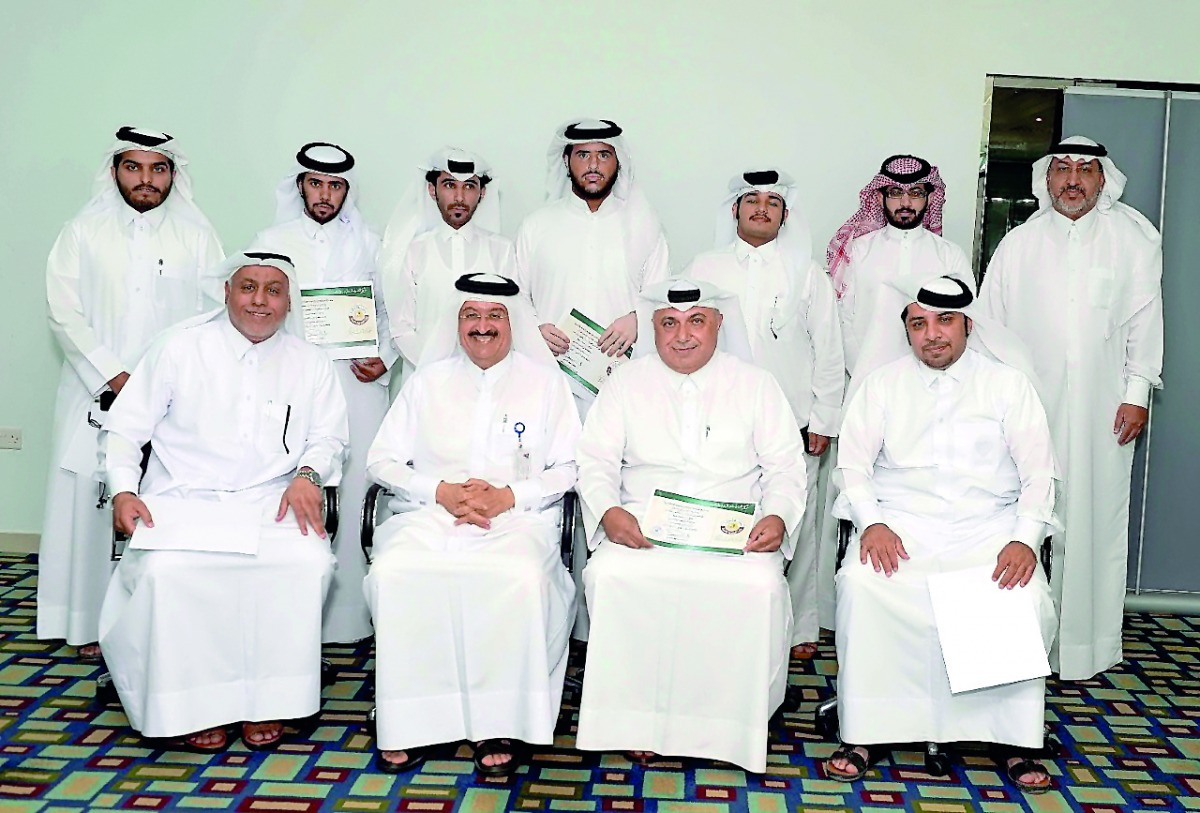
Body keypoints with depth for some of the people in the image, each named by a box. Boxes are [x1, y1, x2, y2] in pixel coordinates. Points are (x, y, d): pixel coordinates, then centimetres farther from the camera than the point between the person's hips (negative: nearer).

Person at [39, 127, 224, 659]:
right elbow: (65, 313, 1)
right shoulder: (83, 233, 9)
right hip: (98, 394, 1)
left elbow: (217, 315, 4)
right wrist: (114, 376, -9)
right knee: (93, 500, -1)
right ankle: (93, 623, 10)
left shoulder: (196, 237, 10)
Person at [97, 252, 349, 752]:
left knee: (309, 563, -29)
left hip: (272, 504, 1)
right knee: (167, 569, -31)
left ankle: (267, 699, -13)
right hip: (183, 502, 0)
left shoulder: (309, 364, 13)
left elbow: (329, 437, 12)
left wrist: (307, 473, -10)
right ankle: (193, 704, -12)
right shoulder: (180, 348, 8)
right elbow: (124, 429, 8)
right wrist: (123, 490, -9)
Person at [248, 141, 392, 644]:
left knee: (355, 495, -4)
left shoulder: (369, 245, 15)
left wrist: (384, 359, 0)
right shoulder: (272, 242, 14)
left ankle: (349, 615, 3)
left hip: (357, 384, 1)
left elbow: (393, 314, 17)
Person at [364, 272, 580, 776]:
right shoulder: (428, 381, 19)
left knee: (523, 578, -35)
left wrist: (508, 496, -9)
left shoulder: (544, 380, 14)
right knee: (391, 573, -29)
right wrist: (442, 491, -5)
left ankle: (500, 725, -23)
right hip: (431, 514, 2)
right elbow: (382, 461, 13)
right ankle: (408, 724, -19)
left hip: (517, 519, -2)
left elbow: (570, 467, 7)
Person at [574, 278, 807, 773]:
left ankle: (732, 722, -12)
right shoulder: (627, 382, 13)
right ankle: (636, 718, -15)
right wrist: (607, 510, -13)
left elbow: (785, 465, 9)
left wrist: (778, 515, -12)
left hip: (734, 528, 0)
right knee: (610, 575, -30)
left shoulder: (756, 384, 12)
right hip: (643, 525, 1)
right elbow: (595, 459, 7)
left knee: (759, 587, -31)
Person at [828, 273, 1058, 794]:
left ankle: (1012, 740, -11)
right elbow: (853, 463, 6)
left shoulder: (1008, 383, 11)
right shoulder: (881, 382, 12)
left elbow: (1039, 473, 6)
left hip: (989, 524, 0)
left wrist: (1025, 538, -11)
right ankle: (865, 734, -18)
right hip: (900, 521, 0)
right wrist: (871, 522, -13)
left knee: (1027, 598, -28)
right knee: (860, 585, -29)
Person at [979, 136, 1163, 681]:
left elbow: (1145, 316, 6)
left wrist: (1138, 391, -1)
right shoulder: (1019, 243, 9)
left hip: (1101, 410, 0)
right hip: (1029, 407, 1)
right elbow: (990, 323, 9)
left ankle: (1084, 647, 13)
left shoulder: (1134, 237, 7)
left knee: (1093, 523, 2)